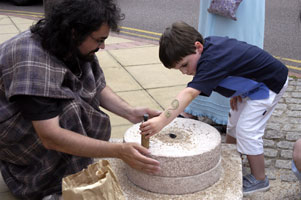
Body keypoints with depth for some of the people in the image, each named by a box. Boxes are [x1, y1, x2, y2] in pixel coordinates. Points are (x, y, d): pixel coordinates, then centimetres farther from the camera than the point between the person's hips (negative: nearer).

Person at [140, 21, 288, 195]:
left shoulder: (212, 61, -37)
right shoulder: (209, 43, -9)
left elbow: (189, 94, -51)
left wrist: (161, 121, -61)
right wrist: (233, 91, 1)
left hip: (271, 83, -10)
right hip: (253, 83, 10)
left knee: (247, 130, -10)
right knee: (234, 123, 16)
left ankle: (259, 179, 7)